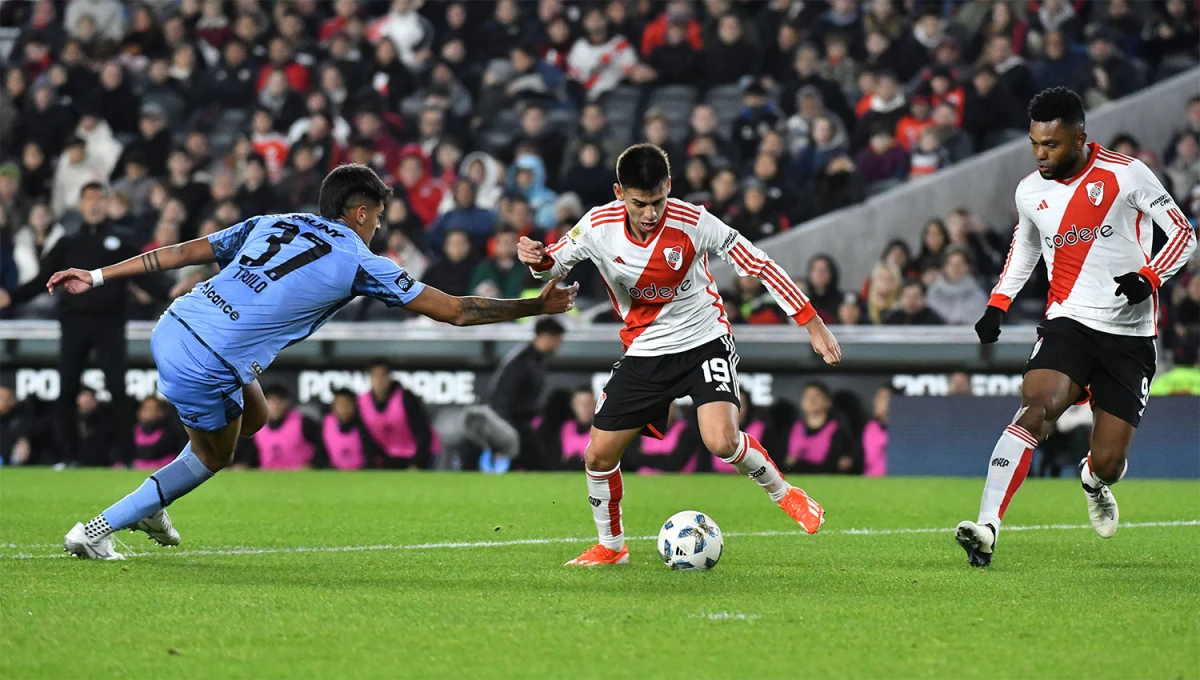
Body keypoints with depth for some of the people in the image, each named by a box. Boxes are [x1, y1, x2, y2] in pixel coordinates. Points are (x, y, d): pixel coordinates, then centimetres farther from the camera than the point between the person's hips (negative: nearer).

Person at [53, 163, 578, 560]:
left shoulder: (272, 224, 15)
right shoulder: (359, 263, 0)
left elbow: (182, 253, 15)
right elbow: (453, 310, 4)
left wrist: (96, 277, 20)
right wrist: (538, 306, 12)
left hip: (172, 328, 7)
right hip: (206, 365, -7)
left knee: (253, 415, 27)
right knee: (214, 456, 19)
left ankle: (150, 507, 32)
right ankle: (97, 531, 18)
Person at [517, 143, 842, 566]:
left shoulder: (692, 222, -21)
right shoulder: (598, 227, -14)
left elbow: (757, 265, -15)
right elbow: (554, 265, 2)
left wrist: (812, 324, -15)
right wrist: (539, 261, -24)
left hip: (705, 340, -3)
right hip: (645, 352, 3)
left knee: (722, 441, -26)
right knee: (598, 456, 0)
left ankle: (784, 495, 4)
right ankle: (610, 547, 25)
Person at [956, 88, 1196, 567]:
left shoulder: (1126, 175, -8)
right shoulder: (1030, 191, 5)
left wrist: (1149, 278, -19)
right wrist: (997, 306, 10)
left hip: (1130, 337, -2)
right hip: (1069, 324, 2)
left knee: (1109, 462, -2)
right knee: (1036, 407, -28)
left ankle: (1094, 480, 39)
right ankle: (987, 528, -37)